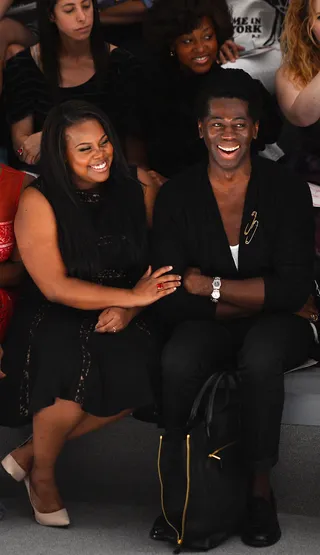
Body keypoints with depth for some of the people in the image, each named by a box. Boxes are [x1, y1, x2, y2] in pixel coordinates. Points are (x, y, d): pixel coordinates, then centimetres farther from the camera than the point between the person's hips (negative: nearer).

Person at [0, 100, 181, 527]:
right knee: (72, 364, -35)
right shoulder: (38, 202, -8)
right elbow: (55, 287, -13)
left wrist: (127, 309, -14)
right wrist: (131, 295, -21)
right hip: (55, 318, -3)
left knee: (134, 371, -27)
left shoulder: (137, 187, 2)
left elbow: (157, 263, 5)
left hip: (121, 316, 4)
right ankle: (42, 474, -6)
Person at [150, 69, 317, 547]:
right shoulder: (177, 195, -4)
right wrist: (260, 298, -14)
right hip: (212, 325, 1)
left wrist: (208, 285, -17)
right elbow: (170, 301, -10)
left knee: (261, 354, -35)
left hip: (280, 324, -1)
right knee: (177, 361, -32)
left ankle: (260, 488, -16)